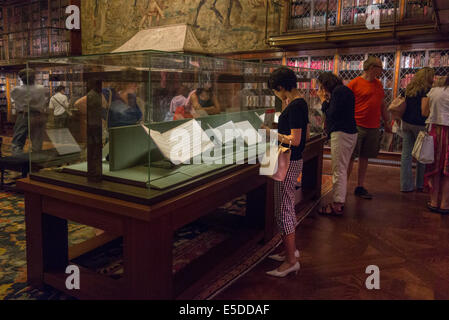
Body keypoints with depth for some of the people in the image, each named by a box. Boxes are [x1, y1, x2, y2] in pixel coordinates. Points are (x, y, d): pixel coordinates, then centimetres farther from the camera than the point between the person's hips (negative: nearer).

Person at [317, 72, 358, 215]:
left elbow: (332, 114, -17)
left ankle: (337, 205, -2)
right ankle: (340, 200, 25)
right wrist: (326, 99, 11)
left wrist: (324, 100, -6)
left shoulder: (338, 91, -13)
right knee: (343, 169, 16)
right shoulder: (343, 90, 18)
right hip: (350, 133, 11)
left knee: (338, 170, -7)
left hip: (341, 134, -11)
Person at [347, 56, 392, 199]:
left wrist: (386, 122, 22)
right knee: (350, 157, -3)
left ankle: (360, 187, 19)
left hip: (373, 128, 6)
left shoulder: (378, 84, 15)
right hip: (357, 127, -6)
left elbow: (382, 105, 23)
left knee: (364, 158, 11)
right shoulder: (355, 83, -5)